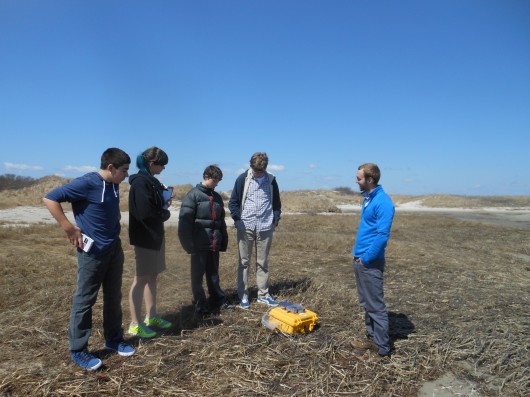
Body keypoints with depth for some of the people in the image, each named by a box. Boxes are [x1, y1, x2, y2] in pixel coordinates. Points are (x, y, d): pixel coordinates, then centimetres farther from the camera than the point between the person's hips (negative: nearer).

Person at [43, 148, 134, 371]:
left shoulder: (114, 185, 5)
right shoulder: (87, 183, -18)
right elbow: (50, 199, -18)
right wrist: (69, 228, -19)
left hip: (114, 249, 8)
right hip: (92, 252, -7)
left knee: (114, 297, 15)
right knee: (85, 299, 5)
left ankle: (114, 339, 30)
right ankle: (78, 350, 20)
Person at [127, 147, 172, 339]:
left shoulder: (151, 181, 11)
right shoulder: (140, 182, -18)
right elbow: (145, 212, -24)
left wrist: (164, 203, -2)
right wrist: (165, 213, -8)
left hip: (155, 234, 9)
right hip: (145, 236, -9)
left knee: (152, 276, 16)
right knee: (142, 278, 0)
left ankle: (151, 316, 28)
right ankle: (135, 324, 12)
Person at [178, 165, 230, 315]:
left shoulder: (217, 197, 13)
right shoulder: (193, 195, -6)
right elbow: (185, 220, -11)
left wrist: (224, 241, 14)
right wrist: (188, 243, -15)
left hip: (214, 244, 6)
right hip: (199, 244, -5)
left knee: (213, 273, 15)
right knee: (198, 275, 5)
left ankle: (218, 300, 25)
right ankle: (200, 305, 16)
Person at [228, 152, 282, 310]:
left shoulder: (271, 180, 4)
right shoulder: (243, 179, -3)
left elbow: (276, 202, 14)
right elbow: (233, 202, 1)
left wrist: (276, 219, 5)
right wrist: (237, 219, -8)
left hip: (265, 227, 2)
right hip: (245, 227, -2)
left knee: (263, 263, 10)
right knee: (244, 262, 5)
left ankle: (263, 294, 20)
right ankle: (243, 295, 15)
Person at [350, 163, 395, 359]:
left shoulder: (383, 202, -18)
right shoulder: (367, 198, 11)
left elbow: (382, 235, -22)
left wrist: (366, 258, -16)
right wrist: (357, 253, 14)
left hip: (370, 262, -9)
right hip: (360, 260, 9)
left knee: (376, 306, 2)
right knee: (366, 304, 18)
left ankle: (382, 346, 15)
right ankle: (372, 338, 31)